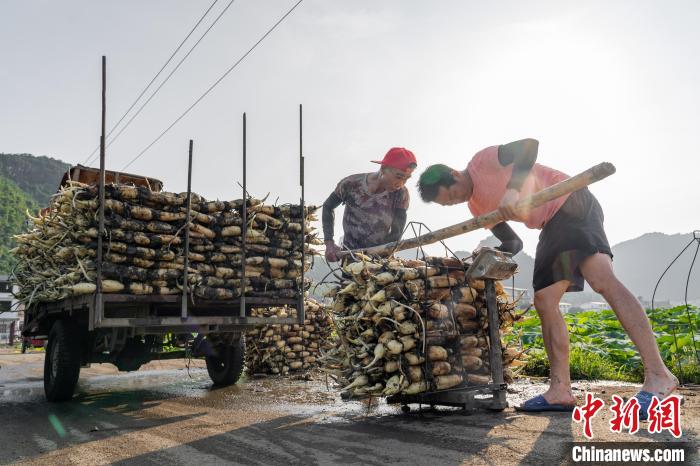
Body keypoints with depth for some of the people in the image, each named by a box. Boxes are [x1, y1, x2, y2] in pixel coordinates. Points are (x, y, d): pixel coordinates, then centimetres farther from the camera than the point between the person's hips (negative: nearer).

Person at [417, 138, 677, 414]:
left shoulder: (484, 160, -7)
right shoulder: (476, 206, 15)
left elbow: (529, 145, -23)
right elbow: (513, 243, 18)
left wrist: (513, 188, -35)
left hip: (570, 203, -9)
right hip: (552, 226, 9)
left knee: (601, 278, -27)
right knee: (544, 302, 0)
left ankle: (658, 375, -29)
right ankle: (560, 390, 2)